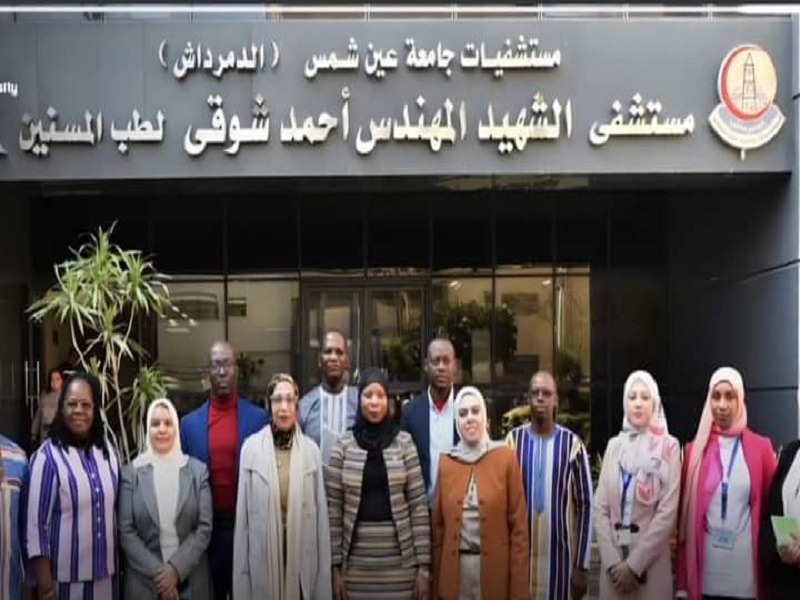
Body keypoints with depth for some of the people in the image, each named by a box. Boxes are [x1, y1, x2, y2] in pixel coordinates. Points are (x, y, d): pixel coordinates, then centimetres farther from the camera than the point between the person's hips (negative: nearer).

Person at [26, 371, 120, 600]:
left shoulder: (108, 451, 5)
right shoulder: (47, 456, -12)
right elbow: (36, 523, -11)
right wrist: (44, 581, -11)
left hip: (105, 571, 5)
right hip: (66, 575, -5)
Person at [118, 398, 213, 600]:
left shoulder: (198, 470, 2)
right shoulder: (131, 472, 0)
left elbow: (205, 527, -2)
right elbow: (125, 531, -4)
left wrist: (177, 569, -12)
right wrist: (157, 572, -12)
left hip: (190, 579, 1)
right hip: (144, 580, -1)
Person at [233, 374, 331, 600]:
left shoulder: (311, 450, 1)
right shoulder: (251, 447, -2)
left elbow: (321, 513, 3)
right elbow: (242, 512, 0)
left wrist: (323, 579, 2)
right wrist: (242, 572, -3)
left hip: (302, 555, 1)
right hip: (263, 555, -1)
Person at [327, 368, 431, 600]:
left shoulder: (404, 443, 1)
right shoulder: (343, 446, 2)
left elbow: (419, 505, 1)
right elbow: (333, 509, 3)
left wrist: (424, 564, -3)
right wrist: (335, 565, -1)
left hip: (400, 560, 0)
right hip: (357, 561, 0)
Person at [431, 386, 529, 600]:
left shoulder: (505, 457, -1)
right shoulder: (446, 461, 7)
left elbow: (519, 524, -3)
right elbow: (438, 525, 9)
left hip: (494, 568, -2)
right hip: (454, 569, 2)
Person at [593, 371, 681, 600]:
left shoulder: (668, 446, -2)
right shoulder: (615, 445, 8)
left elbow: (668, 511, -9)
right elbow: (600, 506, 5)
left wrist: (635, 563, -12)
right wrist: (612, 561, -7)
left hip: (651, 563, -3)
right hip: (613, 561, 3)